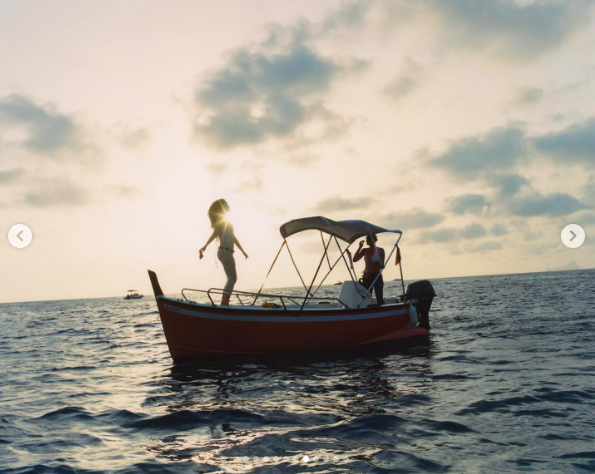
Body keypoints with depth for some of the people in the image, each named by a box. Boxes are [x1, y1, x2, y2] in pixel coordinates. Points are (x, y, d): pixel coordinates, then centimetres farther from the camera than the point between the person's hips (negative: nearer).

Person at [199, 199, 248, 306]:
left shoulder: (225, 221, 22)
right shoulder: (221, 221, -6)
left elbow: (233, 237, 28)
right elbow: (214, 233, -23)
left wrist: (243, 251, 33)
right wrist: (205, 246, -35)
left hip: (227, 252, 10)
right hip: (225, 252, -10)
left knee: (232, 278, 12)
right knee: (232, 278, -13)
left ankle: (225, 303, 12)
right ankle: (224, 304, -19)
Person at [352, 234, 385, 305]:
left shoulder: (380, 250, 0)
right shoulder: (365, 250, 11)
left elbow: (381, 265, -5)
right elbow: (354, 259, 1)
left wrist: (370, 272, -14)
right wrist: (360, 247, -4)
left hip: (376, 276, -4)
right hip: (367, 276, 4)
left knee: (379, 298, -9)